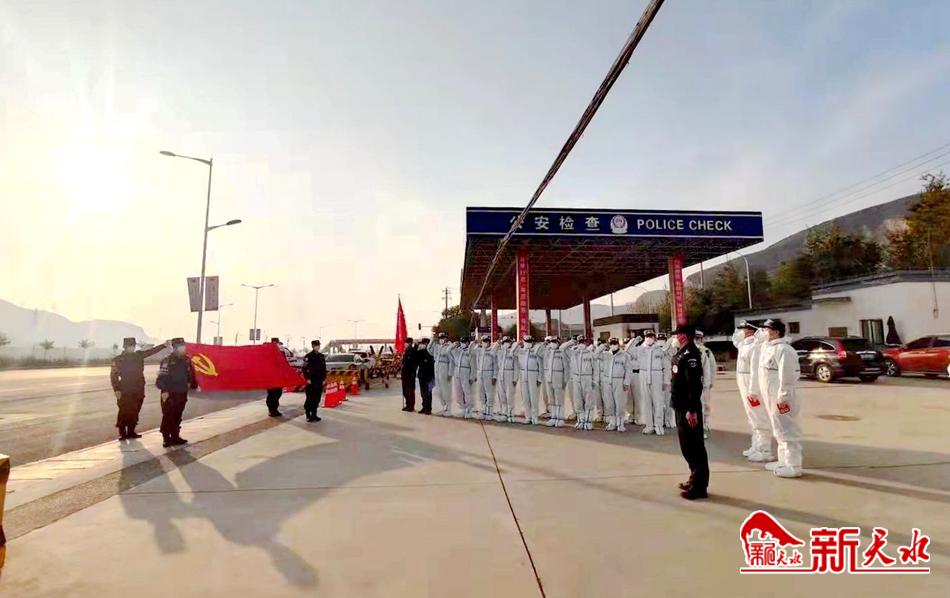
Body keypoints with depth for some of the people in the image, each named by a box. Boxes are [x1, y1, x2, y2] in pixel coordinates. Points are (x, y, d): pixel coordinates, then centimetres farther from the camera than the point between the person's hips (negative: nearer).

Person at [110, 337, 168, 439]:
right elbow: (113, 375, -6)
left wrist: (164, 345, -14)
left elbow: (152, 350, 1)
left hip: (138, 391, 5)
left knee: (134, 412, 10)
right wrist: (116, 390, -13)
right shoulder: (118, 359, -4)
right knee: (124, 413, -2)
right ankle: (122, 433, 7)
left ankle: (131, 432, 19)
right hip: (125, 391, -4)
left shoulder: (139, 355, 8)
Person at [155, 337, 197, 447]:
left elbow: (191, 374, 18)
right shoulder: (167, 361, -12)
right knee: (168, 417, -2)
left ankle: (175, 436, 23)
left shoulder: (186, 360, 7)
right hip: (169, 394, -6)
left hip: (182, 394, 6)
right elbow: (161, 378, -15)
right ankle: (166, 439, 6)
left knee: (177, 417, 14)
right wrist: (164, 390, -22)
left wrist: (194, 384, 11)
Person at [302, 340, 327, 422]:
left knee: (317, 398, 8)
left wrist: (323, 379, 9)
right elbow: (304, 369, -8)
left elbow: (324, 369, 15)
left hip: (319, 381, 6)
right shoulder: (308, 356, -6)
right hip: (311, 381, -6)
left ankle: (314, 414, 18)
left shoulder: (321, 356, 12)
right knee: (310, 398, -4)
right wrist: (307, 378, -13)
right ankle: (308, 415, 3)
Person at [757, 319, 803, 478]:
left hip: (781, 398, -11)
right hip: (772, 397, 11)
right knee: (780, 431, 19)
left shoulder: (783, 349, -18)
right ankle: (784, 461, 30)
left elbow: (786, 376, -23)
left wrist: (782, 397, -23)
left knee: (788, 431, -3)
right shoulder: (769, 347, 13)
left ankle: (793, 466, 3)